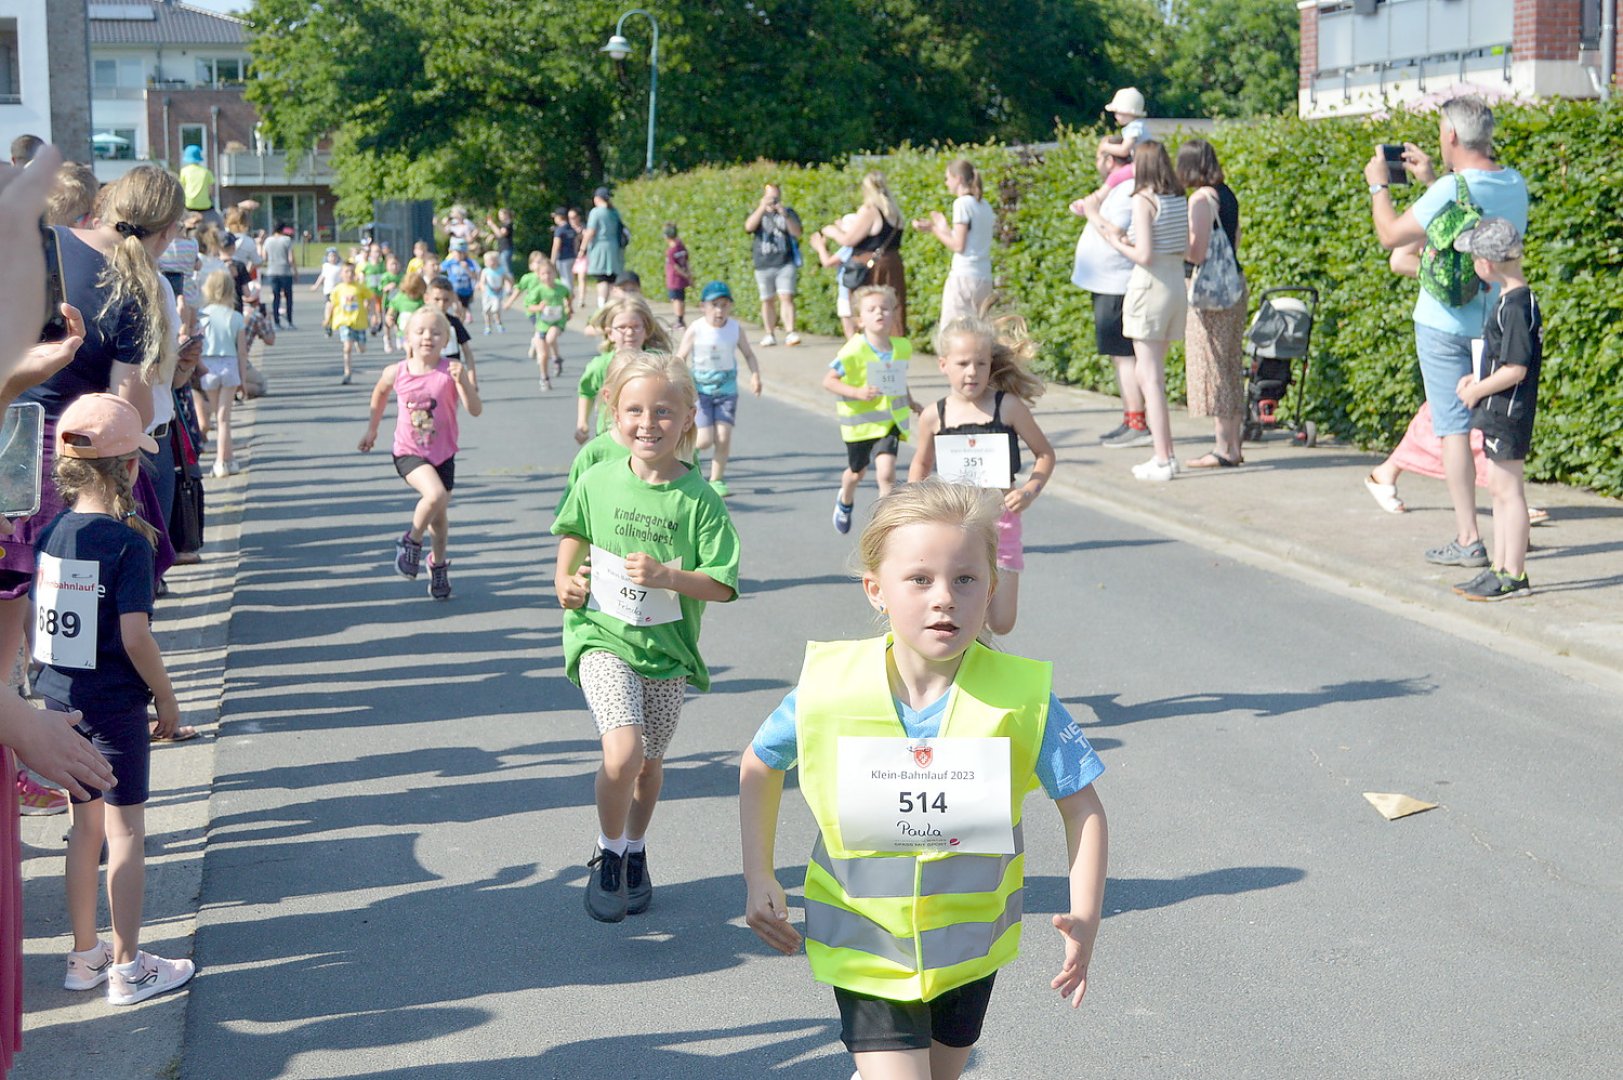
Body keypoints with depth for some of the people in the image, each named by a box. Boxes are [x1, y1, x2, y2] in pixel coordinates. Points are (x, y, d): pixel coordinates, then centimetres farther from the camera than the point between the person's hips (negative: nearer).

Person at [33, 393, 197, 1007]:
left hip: (61, 700, 6)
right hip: (115, 708, -6)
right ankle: (127, 967, 11)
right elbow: (134, 636, -20)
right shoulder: (128, 542, -17)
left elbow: (36, 625, 7)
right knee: (125, 830, 4)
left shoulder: (50, 534, 1)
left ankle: (84, 956, 27)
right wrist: (166, 698, -8)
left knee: (86, 824, 18)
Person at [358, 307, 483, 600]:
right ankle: (410, 542, 0)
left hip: (442, 453, 1)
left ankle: (438, 564, 42)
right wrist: (372, 429, 20)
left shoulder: (451, 371, -14)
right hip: (408, 452, -1)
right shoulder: (396, 372, -9)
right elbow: (380, 392, 14)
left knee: (439, 515, 14)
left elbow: (476, 410, -22)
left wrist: (463, 381, -35)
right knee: (435, 494, -27)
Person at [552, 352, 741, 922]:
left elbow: (722, 586, -11)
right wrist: (564, 578, 2)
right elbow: (574, 529, 17)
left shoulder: (699, 498, -11)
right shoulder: (598, 480, -5)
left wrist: (666, 576, -25)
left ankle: (635, 854, 43)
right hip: (602, 637, -1)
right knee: (623, 753, -20)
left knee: (650, 763, 16)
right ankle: (607, 853, 6)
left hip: (666, 646, 1)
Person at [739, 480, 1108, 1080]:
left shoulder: (1022, 696, -17)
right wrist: (758, 878, -3)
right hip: (865, 947, -2)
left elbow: (1082, 808, -7)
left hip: (968, 947, 2)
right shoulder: (830, 683, -16)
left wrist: (1084, 918, -20)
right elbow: (758, 766, 3)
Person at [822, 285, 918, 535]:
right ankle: (845, 502, 56)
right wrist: (857, 392, -28)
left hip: (889, 420, 1)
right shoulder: (853, 351, -20)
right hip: (859, 421, -1)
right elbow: (828, 381, -17)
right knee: (857, 472, 22)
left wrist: (910, 402, 12)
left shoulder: (902, 348, -5)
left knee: (886, 471, -19)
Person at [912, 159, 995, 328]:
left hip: (963, 276, -8)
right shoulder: (985, 205, 14)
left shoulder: (962, 203, -7)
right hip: (984, 278, 8)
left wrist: (933, 230, 0)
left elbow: (958, 245, -10)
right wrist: (945, 228, 24)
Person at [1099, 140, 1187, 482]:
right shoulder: (1180, 199, 8)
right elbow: (1187, 249, 13)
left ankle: (1163, 460, -3)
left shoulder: (1144, 200, -13)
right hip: (1177, 284, 8)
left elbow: (1144, 255, -18)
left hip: (1150, 284, -8)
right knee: (1149, 374, 16)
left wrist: (1118, 243, 0)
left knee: (1150, 377, -3)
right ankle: (1164, 453, 17)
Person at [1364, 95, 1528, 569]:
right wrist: (1431, 180, 25)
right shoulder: (1515, 186, 3)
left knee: (1454, 427, -2)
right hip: (1496, 324, 6)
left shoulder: (1450, 190, -19)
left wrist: (1378, 185, 5)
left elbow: (1391, 235, -10)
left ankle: (1468, 539, -3)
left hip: (1445, 325, -6)